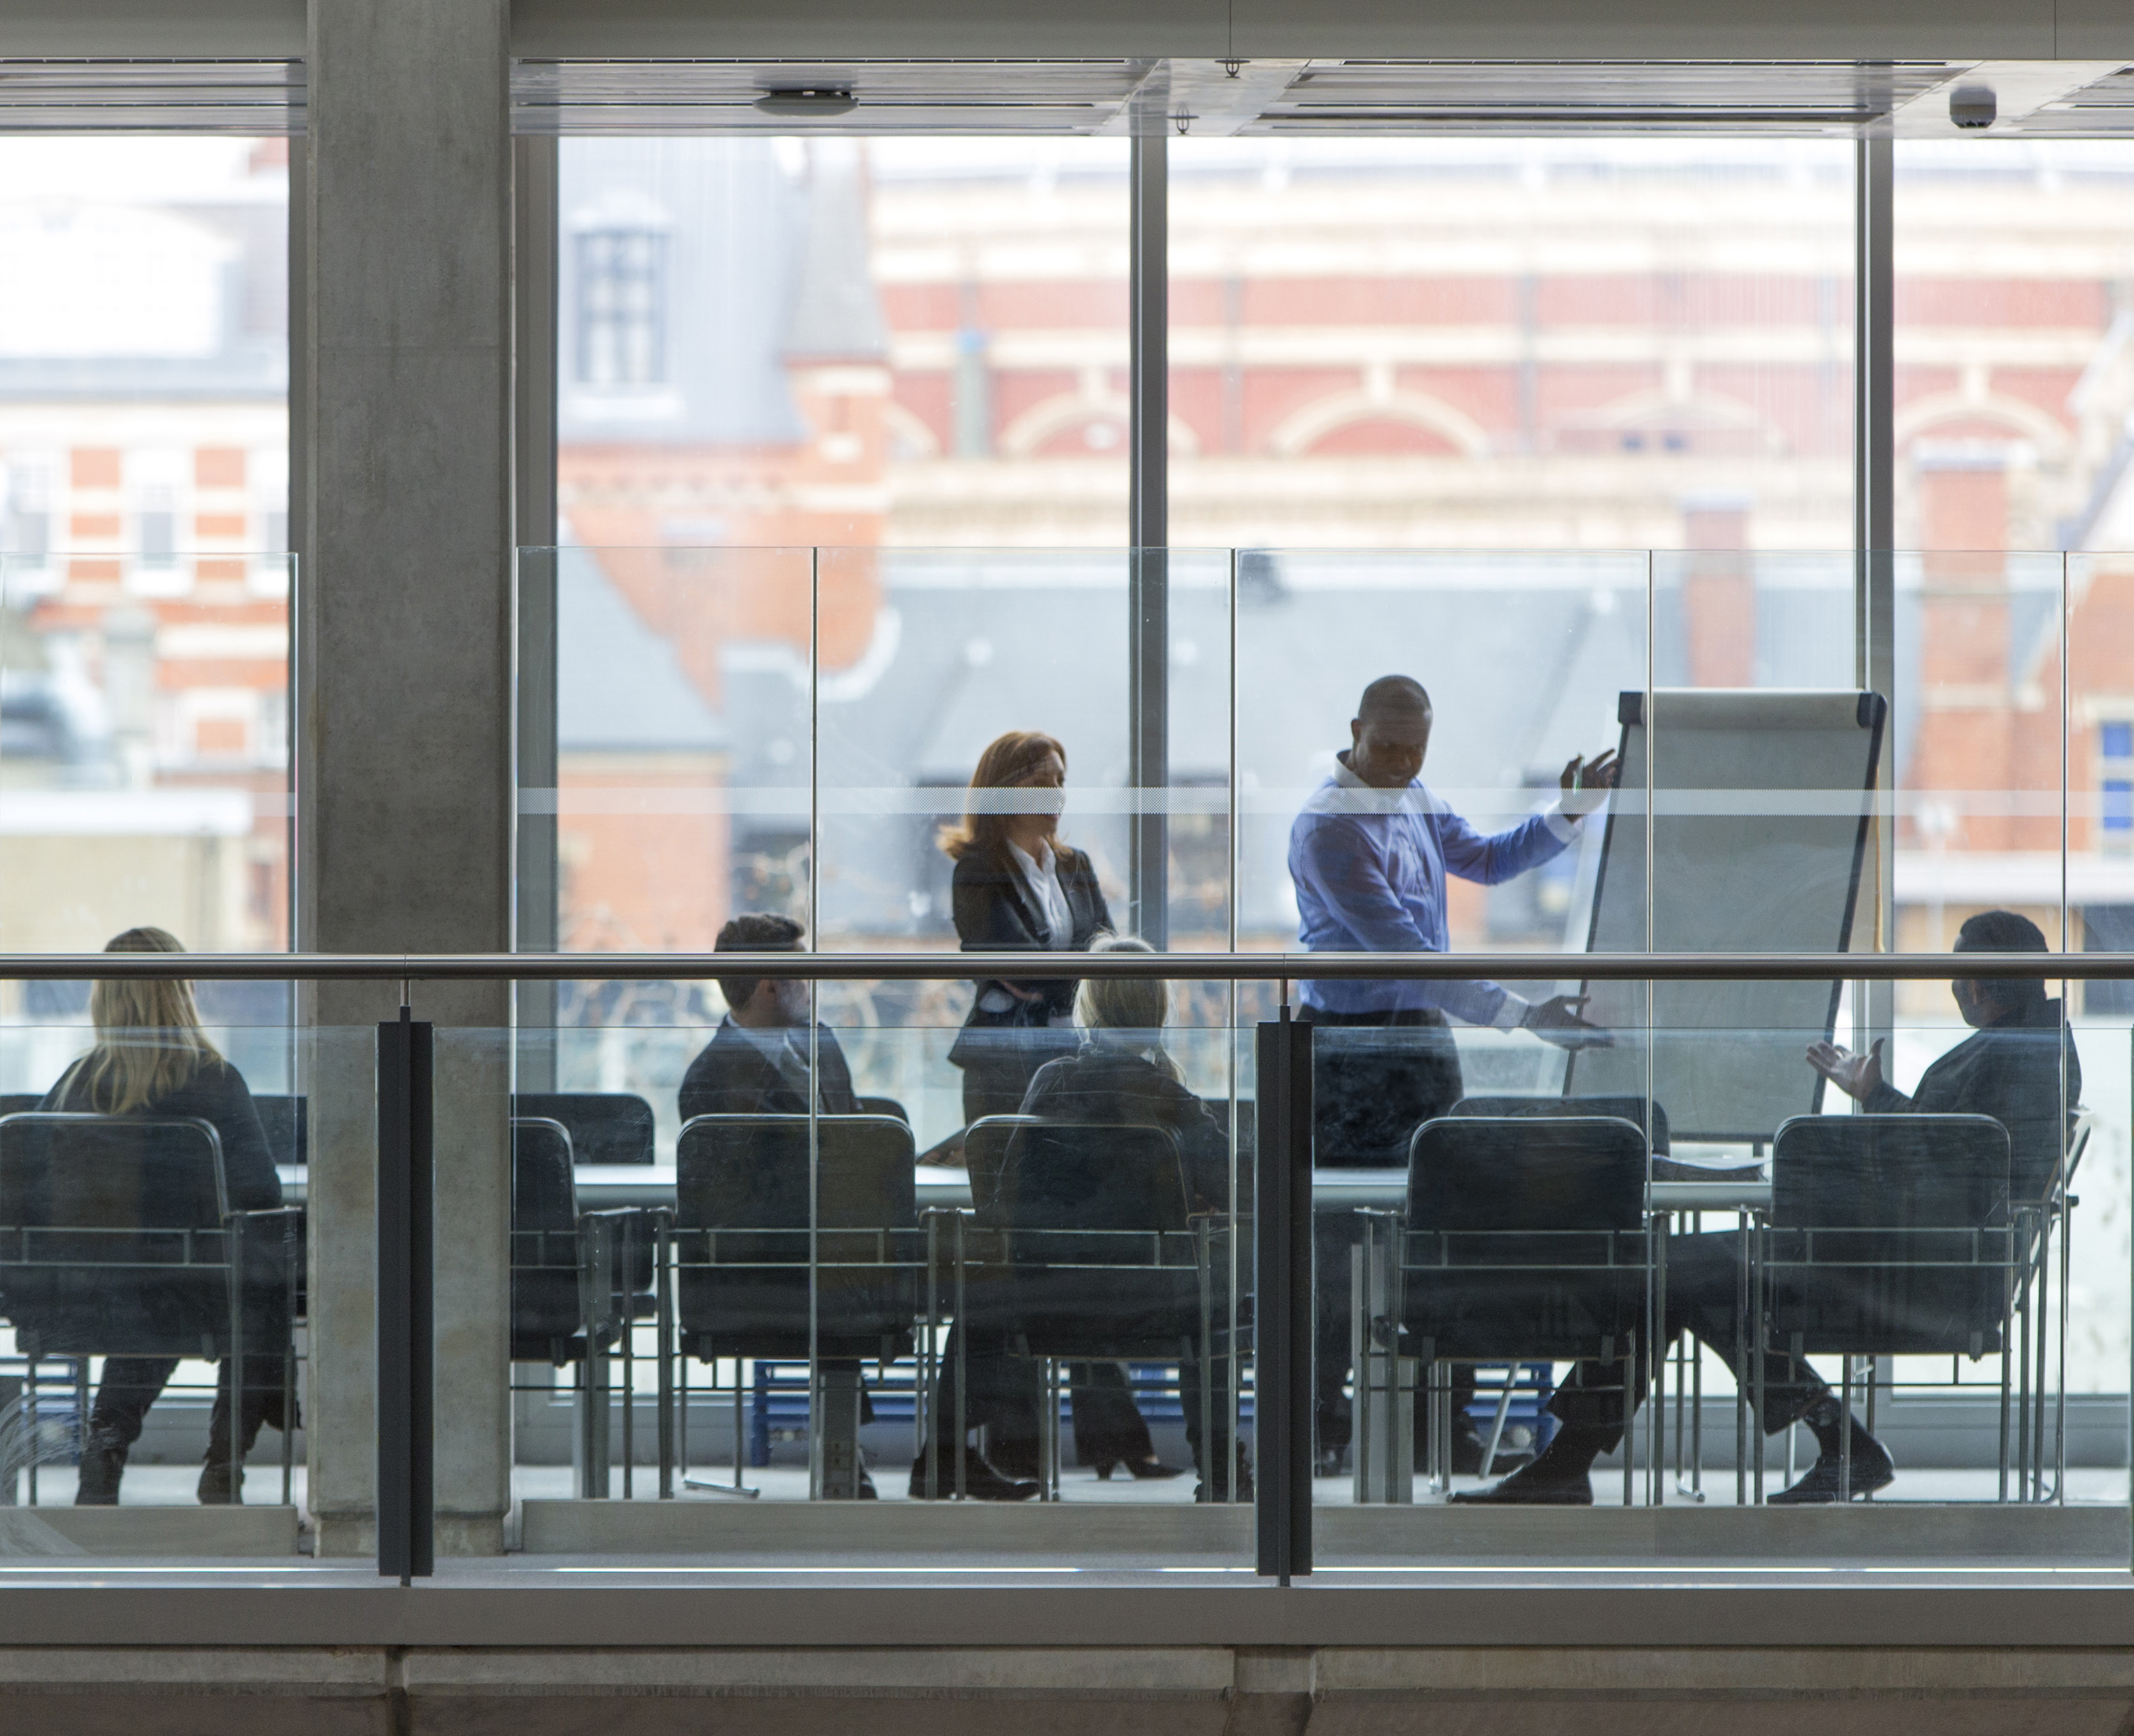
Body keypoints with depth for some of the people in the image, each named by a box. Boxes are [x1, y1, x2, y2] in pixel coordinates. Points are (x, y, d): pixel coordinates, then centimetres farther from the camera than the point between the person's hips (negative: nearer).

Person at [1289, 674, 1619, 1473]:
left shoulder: (1413, 801, 8)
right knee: (1341, 1241, -2)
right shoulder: (1329, 828, -19)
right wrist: (1523, 1015, -26)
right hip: (1350, 1044, -7)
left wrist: (1569, 812, 12)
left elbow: (1487, 860, 27)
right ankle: (1322, 1428, 6)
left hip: (1424, 1034, 8)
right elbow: (1404, 954, -24)